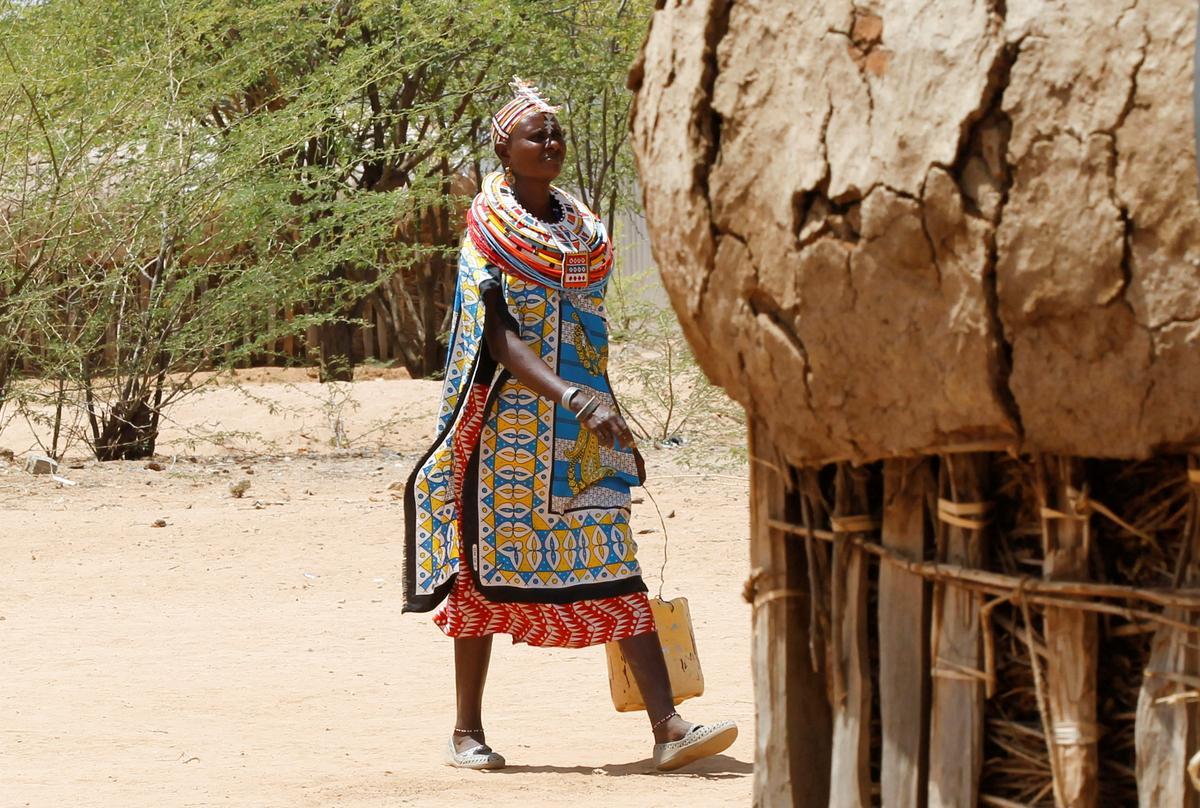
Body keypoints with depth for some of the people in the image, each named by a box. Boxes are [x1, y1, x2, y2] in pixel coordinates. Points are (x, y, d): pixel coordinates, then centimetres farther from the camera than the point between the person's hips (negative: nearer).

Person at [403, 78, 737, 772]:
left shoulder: (585, 231, 12)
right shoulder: (488, 233, -5)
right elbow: (499, 336, -16)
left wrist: (612, 420, 19)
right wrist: (570, 397, -29)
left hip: (582, 428, 5)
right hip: (507, 425, -5)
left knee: (616, 565, -6)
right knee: (488, 566, 2)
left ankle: (669, 728, -15)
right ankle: (468, 731, 14)